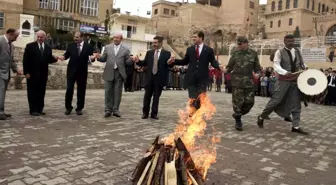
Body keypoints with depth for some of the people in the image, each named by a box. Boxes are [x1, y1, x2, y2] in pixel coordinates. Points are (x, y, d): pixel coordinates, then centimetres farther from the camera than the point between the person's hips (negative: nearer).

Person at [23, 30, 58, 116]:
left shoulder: (48, 47, 9)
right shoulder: (30, 46, -4)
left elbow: (49, 60, 10)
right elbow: (25, 60, -6)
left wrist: (54, 58, -12)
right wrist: (26, 72, -12)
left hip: (43, 74, 4)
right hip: (32, 74, -4)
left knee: (41, 93, 10)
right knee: (32, 93, 3)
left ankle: (40, 109, 19)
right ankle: (33, 110, 10)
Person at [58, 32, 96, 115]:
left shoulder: (88, 46, -2)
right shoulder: (71, 45, 3)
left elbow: (91, 58, -4)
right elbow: (67, 54, 2)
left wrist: (93, 57, -26)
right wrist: (63, 57, -19)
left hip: (82, 71, 0)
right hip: (71, 71, 1)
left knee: (81, 90, 7)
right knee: (69, 89, 2)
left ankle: (79, 108, 19)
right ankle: (68, 107, 18)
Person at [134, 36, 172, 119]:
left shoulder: (166, 53, 0)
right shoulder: (149, 52, 8)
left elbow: (170, 66, -4)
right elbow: (144, 63, 7)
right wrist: (138, 61, -10)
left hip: (159, 78, -2)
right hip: (149, 77, 2)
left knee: (156, 97, 6)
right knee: (147, 96, 6)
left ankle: (154, 114, 16)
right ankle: (145, 113, 18)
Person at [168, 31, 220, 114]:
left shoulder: (209, 50, 2)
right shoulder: (189, 49, 10)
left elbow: (213, 62, -2)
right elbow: (185, 61, 13)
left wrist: (219, 67, -22)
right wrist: (174, 61, 1)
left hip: (202, 79, -1)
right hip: (191, 78, 2)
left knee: (200, 100, 6)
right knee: (192, 99, 3)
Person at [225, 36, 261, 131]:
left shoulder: (253, 53, 4)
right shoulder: (235, 54, 3)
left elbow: (257, 68, 7)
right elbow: (230, 66, 5)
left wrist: (257, 74, -13)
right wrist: (225, 70, -16)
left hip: (249, 81, 2)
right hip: (237, 81, -2)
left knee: (249, 102, 4)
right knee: (237, 102, -2)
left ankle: (237, 115, 28)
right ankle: (238, 121, 14)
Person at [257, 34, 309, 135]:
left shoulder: (297, 51, 12)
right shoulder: (280, 52, -4)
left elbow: (301, 63, 23)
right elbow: (276, 65, -15)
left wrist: (305, 68, 1)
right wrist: (285, 72, -31)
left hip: (296, 80, 5)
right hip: (283, 81, -5)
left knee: (296, 103, 4)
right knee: (275, 100, -5)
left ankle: (296, 126, 10)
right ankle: (261, 117, 14)